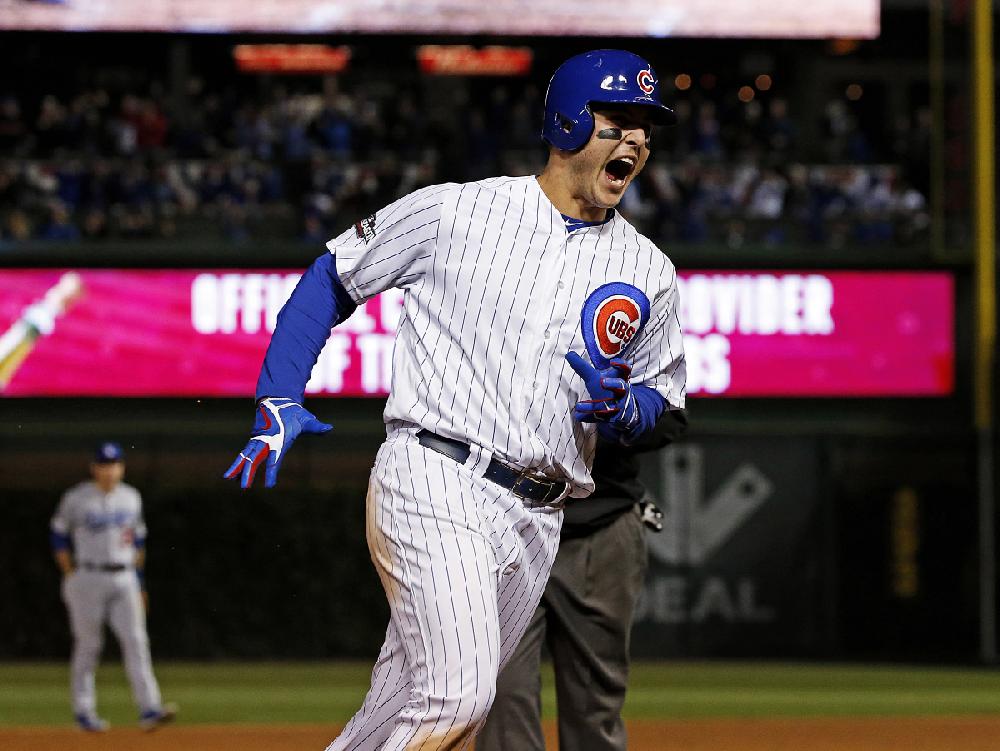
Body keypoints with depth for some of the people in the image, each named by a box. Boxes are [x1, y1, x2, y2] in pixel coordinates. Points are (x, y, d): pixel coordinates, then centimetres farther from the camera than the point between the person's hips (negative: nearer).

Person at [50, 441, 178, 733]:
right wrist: (71, 577, -2)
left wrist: (137, 578, 16)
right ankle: (83, 712, 16)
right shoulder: (76, 499, -4)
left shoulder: (131, 498, 9)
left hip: (124, 580, 3)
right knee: (88, 645, 3)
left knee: (135, 640, -10)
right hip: (87, 578, -3)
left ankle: (149, 710, -19)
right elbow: (59, 536, 3)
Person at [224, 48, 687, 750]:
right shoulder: (454, 211, 2)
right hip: (434, 479, -5)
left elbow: (662, 401, 21)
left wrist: (622, 407, -4)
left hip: (535, 523, 5)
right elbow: (331, 278, 10)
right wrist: (278, 400, -1)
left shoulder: (650, 273, 13)